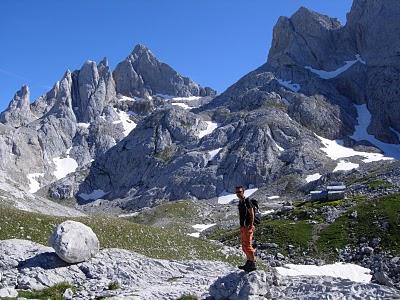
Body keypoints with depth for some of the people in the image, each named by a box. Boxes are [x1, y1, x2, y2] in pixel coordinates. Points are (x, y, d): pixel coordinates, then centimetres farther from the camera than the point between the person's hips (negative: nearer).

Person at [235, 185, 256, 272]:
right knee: (244, 246, 14)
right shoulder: (240, 202, 15)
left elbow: (252, 214, -15)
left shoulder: (247, 201, -12)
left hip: (248, 227, -10)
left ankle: (253, 264, -4)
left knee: (247, 245, -10)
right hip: (242, 227, 10)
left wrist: (251, 225, -20)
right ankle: (248, 263, 23)